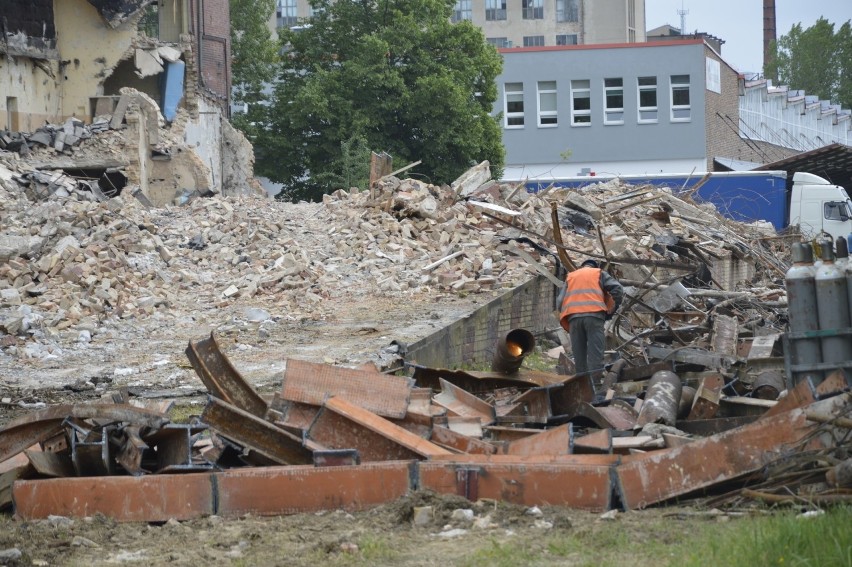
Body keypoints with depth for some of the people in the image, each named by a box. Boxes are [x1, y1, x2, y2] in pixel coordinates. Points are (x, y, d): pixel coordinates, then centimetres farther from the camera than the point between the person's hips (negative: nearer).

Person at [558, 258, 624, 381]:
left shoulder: (570, 276, 28)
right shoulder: (599, 273, 21)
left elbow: (561, 302, 16)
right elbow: (618, 290, 6)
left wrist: (568, 327, 19)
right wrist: (611, 311, 14)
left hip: (573, 316, 3)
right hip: (594, 315, -3)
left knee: (579, 356, 6)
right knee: (595, 353, -8)